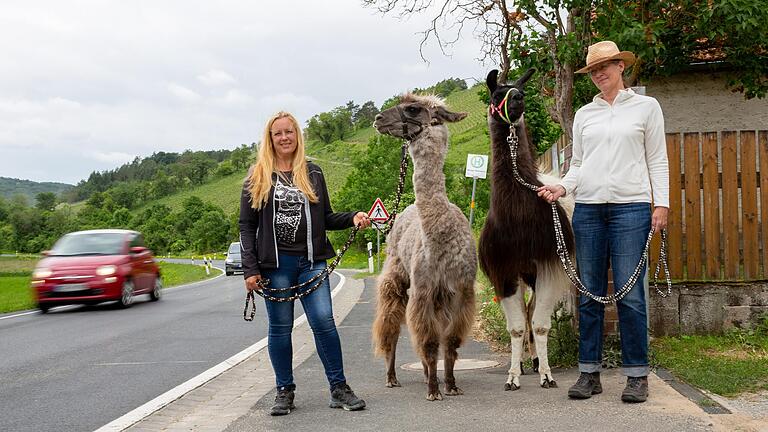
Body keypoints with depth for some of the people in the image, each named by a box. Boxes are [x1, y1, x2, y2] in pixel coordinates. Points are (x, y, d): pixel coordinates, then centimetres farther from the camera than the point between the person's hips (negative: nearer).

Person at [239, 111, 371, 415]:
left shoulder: (312, 173, 11)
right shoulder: (257, 176, 5)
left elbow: (326, 218, 15)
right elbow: (247, 226, 3)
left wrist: (353, 217, -5)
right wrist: (250, 270, -5)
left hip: (311, 261, 1)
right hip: (275, 264, -1)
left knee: (324, 322, -7)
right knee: (280, 328, 5)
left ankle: (339, 388, 3)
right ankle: (285, 391, 17)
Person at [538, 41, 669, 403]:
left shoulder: (646, 107, 8)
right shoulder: (584, 114, 16)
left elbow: (658, 160, 6)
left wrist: (662, 203, -4)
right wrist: (562, 187, -2)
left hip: (631, 206, -3)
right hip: (588, 207, 3)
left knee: (630, 294, -5)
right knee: (589, 294, 4)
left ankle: (637, 375, 3)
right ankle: (589, 373, 10)